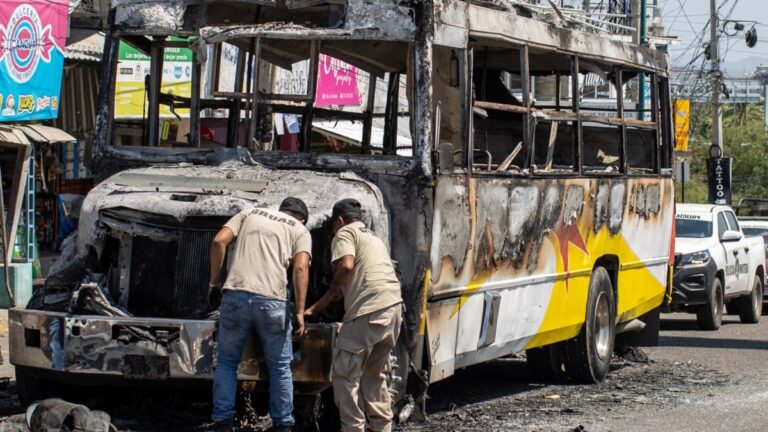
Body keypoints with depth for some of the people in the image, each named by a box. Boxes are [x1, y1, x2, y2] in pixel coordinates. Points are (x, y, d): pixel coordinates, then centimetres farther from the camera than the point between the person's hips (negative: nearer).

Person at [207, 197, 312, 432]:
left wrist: (214, 282, 14)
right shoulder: (300, 230, 16)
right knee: (280, 367, 14)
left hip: (235, 295, 1)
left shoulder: (250, 214, 22)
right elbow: (300, 268, -1)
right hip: (272, 301, -1)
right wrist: (300, 311, -2)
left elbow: (219, 241, 8)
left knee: (226, 362, 14)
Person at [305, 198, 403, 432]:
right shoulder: (373, 238, 31)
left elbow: (346, 266, -14)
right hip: (394, 307, 9)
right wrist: (317, 307, 35)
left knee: (345, 375, -1)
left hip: (369, 312, -9)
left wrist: (330, 294, 4)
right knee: (374, 374, 21)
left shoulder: (345, 233, 5)